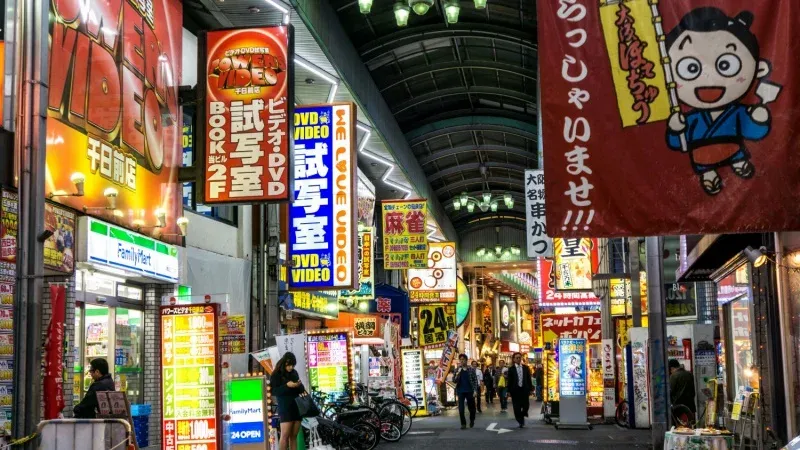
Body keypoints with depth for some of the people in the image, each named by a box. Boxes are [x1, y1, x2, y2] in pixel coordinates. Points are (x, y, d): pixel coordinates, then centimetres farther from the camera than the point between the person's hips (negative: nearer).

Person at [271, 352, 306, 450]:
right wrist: (287, 386, -22)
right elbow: (273, 391, -11)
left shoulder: (294, 373, 13)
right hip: (285, 408, -6)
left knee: (294, 436, 5)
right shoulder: (276, 375, -4)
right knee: (285, 436, -12)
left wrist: (302, 389, 0)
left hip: (297, 407, 6)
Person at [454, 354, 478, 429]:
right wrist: (458, 373, -19)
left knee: (471, 407, 10)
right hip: (461, 392, 0)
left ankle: (472, 420, 35)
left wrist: (475, 390, -7)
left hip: (470, 391, 0)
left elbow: (475, 380, 0)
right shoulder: (457, 370, 2)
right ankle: (463, 423, 3)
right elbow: (454, 381, -3)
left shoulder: (471, 369, -1)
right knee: (461, 408, -6)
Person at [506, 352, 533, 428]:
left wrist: (531, 389, 4)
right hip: (515, 390, -2)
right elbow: (509, 381, -1)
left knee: (526, 405, -1)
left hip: (524, 389, 2)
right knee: (517, 407, 0)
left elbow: (529, 379, 9)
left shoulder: (526, 368, 8)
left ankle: (522, 416, 30)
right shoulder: (511, 369, 0)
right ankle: (521, 422, 12)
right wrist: (509, 391, -6)